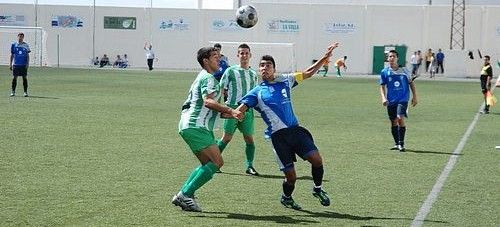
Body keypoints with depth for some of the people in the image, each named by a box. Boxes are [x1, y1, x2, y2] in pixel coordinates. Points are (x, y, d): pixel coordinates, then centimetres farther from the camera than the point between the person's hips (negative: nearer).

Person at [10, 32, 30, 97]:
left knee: (25, 78, -1)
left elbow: (27, 55, 7)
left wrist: (27, 63, -3)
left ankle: (25, 92, 4)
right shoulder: (14, 45, 6)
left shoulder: (26, 45, 5)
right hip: (15, 64, 0)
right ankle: (13, 92, 7)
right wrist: (10, 64, 5)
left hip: (24, 64, 0)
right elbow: (12, 55, 9)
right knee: (14, 77, 0)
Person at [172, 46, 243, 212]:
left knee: (207, 164, 13)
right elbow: (208, 101, -25)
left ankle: (183, 195, 7)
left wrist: (231, 115, 21)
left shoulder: (202, 78, 26)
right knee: (217, 162, -15)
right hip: (196, 126, -11)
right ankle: (185, 195, -17)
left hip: (190, 126, 11)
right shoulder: (208, 78, -7)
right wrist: (230, 110, -32)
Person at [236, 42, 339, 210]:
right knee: (291, 176, -6)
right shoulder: (256, 92, 4)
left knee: (316, 159, -15)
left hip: (295, 130, 3)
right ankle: (286, 198, 27)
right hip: (278, 136, -3)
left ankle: (318, 189, 13)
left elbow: (308, 73, 19)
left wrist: (325, 57, 13)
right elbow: (240, 109, -6)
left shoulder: (284, 81, 13)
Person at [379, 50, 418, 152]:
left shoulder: (404, 70, 2)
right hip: (391, 101, 2)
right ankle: (396, 144, 24)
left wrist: (414, 96, 5)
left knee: (400, 118, -19)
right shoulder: (384, 72, 3)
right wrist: (383, 98, -9)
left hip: (403, 99, -2)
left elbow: (411, 83, 10)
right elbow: (382, 86, 6)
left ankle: (401, 143, -12)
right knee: (393, 122, 8)